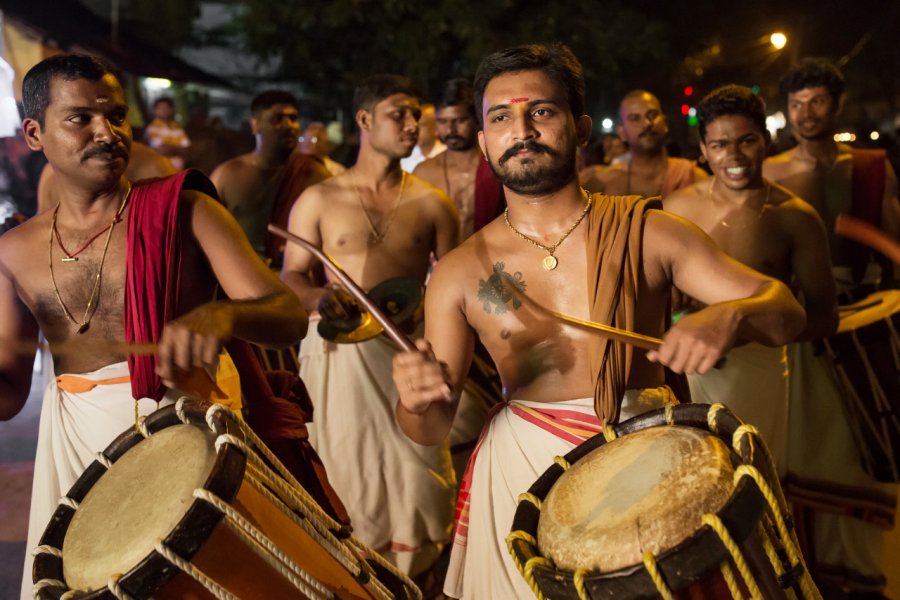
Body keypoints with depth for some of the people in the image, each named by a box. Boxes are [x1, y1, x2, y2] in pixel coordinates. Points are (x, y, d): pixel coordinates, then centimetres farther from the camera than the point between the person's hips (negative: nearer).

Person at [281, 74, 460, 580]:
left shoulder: (432, 203, 4)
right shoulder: (319, 199, 2)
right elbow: (289, 277, 4)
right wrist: (316, 298, -17)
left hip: (407, 353, 1)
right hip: (338, 351, 0)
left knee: (414, 474, 0)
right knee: (346, 472, 6)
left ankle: (412, 579, 21)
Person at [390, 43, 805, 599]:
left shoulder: (646, 232, -9)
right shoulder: (460, 272, -6)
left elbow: (787, 309, -6)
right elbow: (434, 428, -3)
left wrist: (729, 316, -29)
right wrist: (416, 401, -27)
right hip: (521, 470, 1)